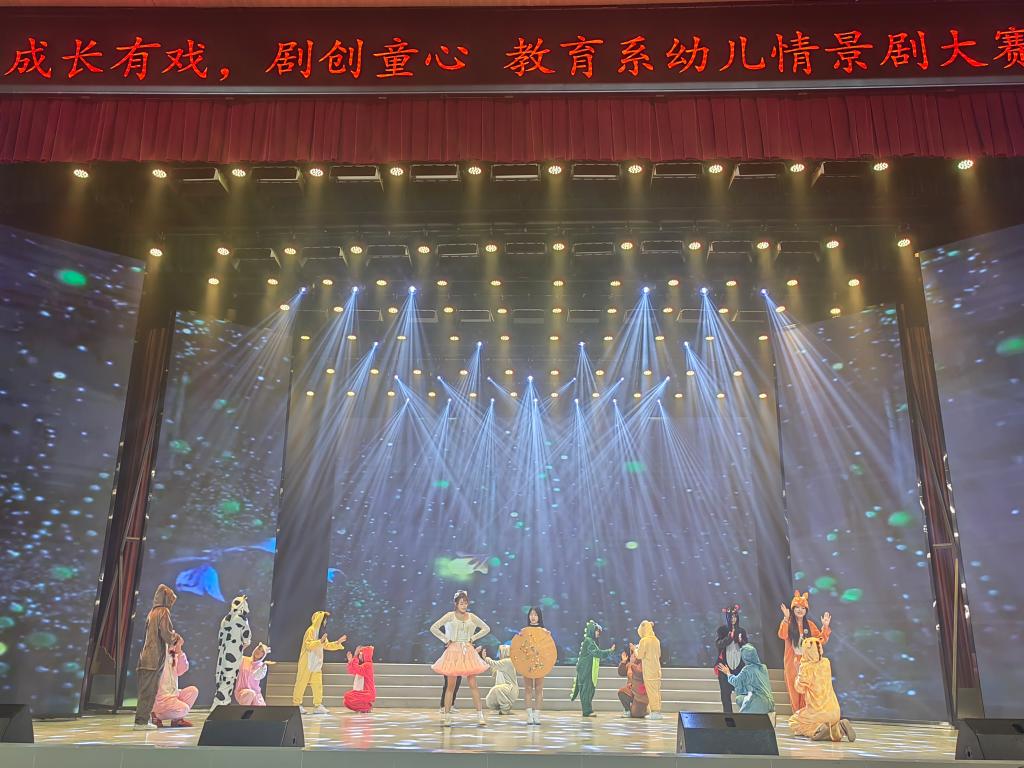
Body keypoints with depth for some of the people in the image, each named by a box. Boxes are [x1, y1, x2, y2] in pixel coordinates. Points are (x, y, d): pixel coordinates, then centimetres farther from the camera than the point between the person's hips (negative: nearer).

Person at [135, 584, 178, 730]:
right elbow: (167, 635, -14)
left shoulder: (152, 612, 17)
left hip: (147, 656, 8)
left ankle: (145, 719, 16)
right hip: (156, 657, -8)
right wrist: (175, 636, 6)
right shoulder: (164, 611, -8)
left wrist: (172, 637, 22)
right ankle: (142, 721, -4)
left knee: (146, 689, 12)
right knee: (149, 690, -5)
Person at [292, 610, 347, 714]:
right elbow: (308, 645, -21)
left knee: (318, 684, 4)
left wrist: (338, 642, 12)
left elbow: (327, 645, 20)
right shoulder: (311, 630, -11)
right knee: (302, 682, -2)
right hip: (307, 662, -8)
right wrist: (320, 641, -29)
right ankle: (296, 704, 6)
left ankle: (318, 706, 6)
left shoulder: (321, 632, 15)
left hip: (316, 663, 8)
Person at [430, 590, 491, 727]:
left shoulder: (471, 617, 6)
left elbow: (486, 628, 15)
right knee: (451, 685, 1)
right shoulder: (450, 615, -1)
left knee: (473, 684, -2)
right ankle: (446, 716, 8)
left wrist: (473, 638, 6)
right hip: (453, 651, -2)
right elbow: (433, 628, -6)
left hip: (468, 652, 2)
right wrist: (446, 639, -5)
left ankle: (480, 714, 0)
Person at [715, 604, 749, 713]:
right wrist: (730, 636, -12)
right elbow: (718, 644, -5)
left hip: (739, 664, 1)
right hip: (725, 664, -1)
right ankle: (727, 714, 5)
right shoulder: (722, 630, 5)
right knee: (725, 692, -2)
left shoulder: (741, 631, 10)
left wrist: (741, 641, -10)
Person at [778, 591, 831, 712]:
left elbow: (821, 640, 4)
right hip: (792, 662, -2)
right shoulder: (787, 623, -3)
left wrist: (825, 626, -7)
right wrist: (786, 618, -31)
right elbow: (782, 636, -23)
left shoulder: (810, 625, 8)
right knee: (795, 690, 2)